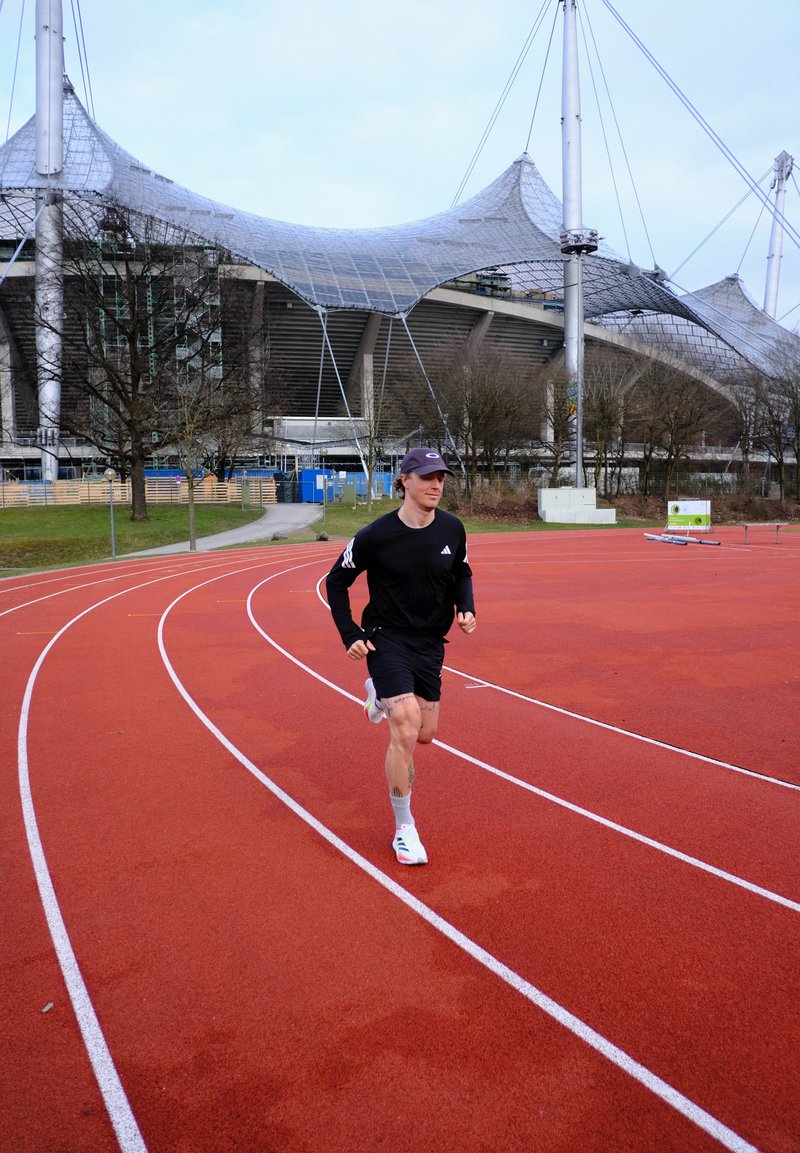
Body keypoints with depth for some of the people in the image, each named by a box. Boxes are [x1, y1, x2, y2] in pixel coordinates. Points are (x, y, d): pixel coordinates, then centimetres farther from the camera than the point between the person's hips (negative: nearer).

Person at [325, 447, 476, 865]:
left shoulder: (452, 529, -5)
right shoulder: (376, 535, -16)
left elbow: (462, 574, 13)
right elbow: (335, 581, -3)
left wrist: (466, 608, -6)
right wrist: (351, 636, -8)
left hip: (430, 643, 5)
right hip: (386, 640, -5)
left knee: (425, 734, 12)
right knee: (405, 731, -15)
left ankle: (382, 695, 46)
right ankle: (404, 830, 2)